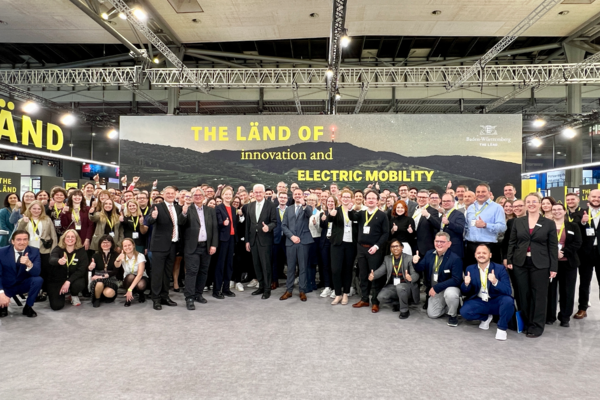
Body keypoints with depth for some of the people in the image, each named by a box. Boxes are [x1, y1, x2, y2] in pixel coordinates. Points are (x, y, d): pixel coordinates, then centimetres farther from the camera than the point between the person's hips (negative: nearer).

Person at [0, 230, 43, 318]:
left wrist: (29, 264, -43)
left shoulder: (34, 251, -12)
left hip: (23, 285, 1)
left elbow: (36, 273, -21)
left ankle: (28, 307, -6)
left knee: (38, 280, -30)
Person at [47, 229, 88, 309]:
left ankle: (74, 296, 3)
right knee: (56, 306, -17)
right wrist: (59, 261, -55)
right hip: (56, 281, 0)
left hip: (73, 279, 0)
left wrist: (68, 281, -25)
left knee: (79, 284, -36)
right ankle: (61, 293, 21)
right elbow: (52, 260, -29)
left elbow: (81, 270, -12)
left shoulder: (81, 251, -6)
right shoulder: (57, 249, -6)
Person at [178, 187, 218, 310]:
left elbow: (215, 229, 7)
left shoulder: (211, 211, 9)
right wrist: (184, 213, -32)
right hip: (192, 247, -4)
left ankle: (198, 294, 24)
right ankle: (189, 298, -1)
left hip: (206, 247, 4)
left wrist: (214, 245, -1)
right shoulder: (187, 209, 1)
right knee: (191, 272, -5)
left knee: (203, 271, 11)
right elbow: (180, 223, -13)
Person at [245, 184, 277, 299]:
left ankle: (267, 289, 10)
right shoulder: (250, 206, 11)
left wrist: (268, 227, -29)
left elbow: (274, 222, -7)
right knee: (256, 265, 11)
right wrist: (247, 240, 8)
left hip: (265, 240, -5)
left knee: (266, 265, -1)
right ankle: (261, 286, 24)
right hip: (253, 240, 5)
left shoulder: (271, 205, -4)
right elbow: (248, 224, 11)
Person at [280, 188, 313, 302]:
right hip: (290, 241, 2)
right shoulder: (288, 209, 14)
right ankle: (289, 290, 16)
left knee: (303, 267, 3)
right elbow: (284, 225, 7)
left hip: (303, 241, -2)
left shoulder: (307, 208, 6)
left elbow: (310, 214, -19)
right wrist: (291, 236, -7)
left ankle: (302, 291, 10)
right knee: (290, 267, 8)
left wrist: (304, 204, -37)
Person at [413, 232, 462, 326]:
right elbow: (420, 269, 2)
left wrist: (436, 288, -29)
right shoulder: (429, 254, -2)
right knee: (432, 314, 2)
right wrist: (416, 263, -23)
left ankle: (452, 314, -7)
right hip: (435, 290, 5)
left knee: (450, 294, -38)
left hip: (450, 288, -5)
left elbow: (456, 280, -27)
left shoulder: (455, 259, -21)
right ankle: (449, 307, 30)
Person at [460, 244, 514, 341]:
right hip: (478, 302, 2)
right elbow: (465, 292, 1)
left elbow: (508, 291, -17)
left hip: (496, 302, -2)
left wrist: (495, 282, -37)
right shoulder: (470, 269, 0)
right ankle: (486, 317, 10)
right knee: (464, 311, -25)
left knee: (508, 300, -34)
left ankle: (502, 328, -7)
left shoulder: (500, 268, -8)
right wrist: (466, 284, -23)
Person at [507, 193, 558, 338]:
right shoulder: (518, 222, 6)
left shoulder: (549, 223, 1)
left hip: (540, 265, -2)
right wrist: (509, 260, 1)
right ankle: (525, 323, 22)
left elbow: (553, 247, -1)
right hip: (520, 263, 2)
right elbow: (512, 243, 8)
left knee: (538, 296, 4)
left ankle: (537, 326, 15)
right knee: (523, 295, 8)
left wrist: (553, 267, -5)